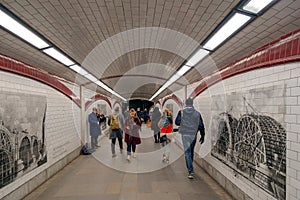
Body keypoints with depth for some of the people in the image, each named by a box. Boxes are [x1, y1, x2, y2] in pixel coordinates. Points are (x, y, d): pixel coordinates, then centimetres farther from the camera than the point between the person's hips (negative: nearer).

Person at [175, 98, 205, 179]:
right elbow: (201, 125, -1)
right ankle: (190, 168, 37)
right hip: (193, 135, 3)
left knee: (187, 152, -2)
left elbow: (177, 122, 0)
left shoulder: (181, 112, -5)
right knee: (191, 151, 20)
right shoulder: (197, 113, -2)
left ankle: (190, 171, -10)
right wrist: (202, 135, 7)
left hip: (185, 134, -2)